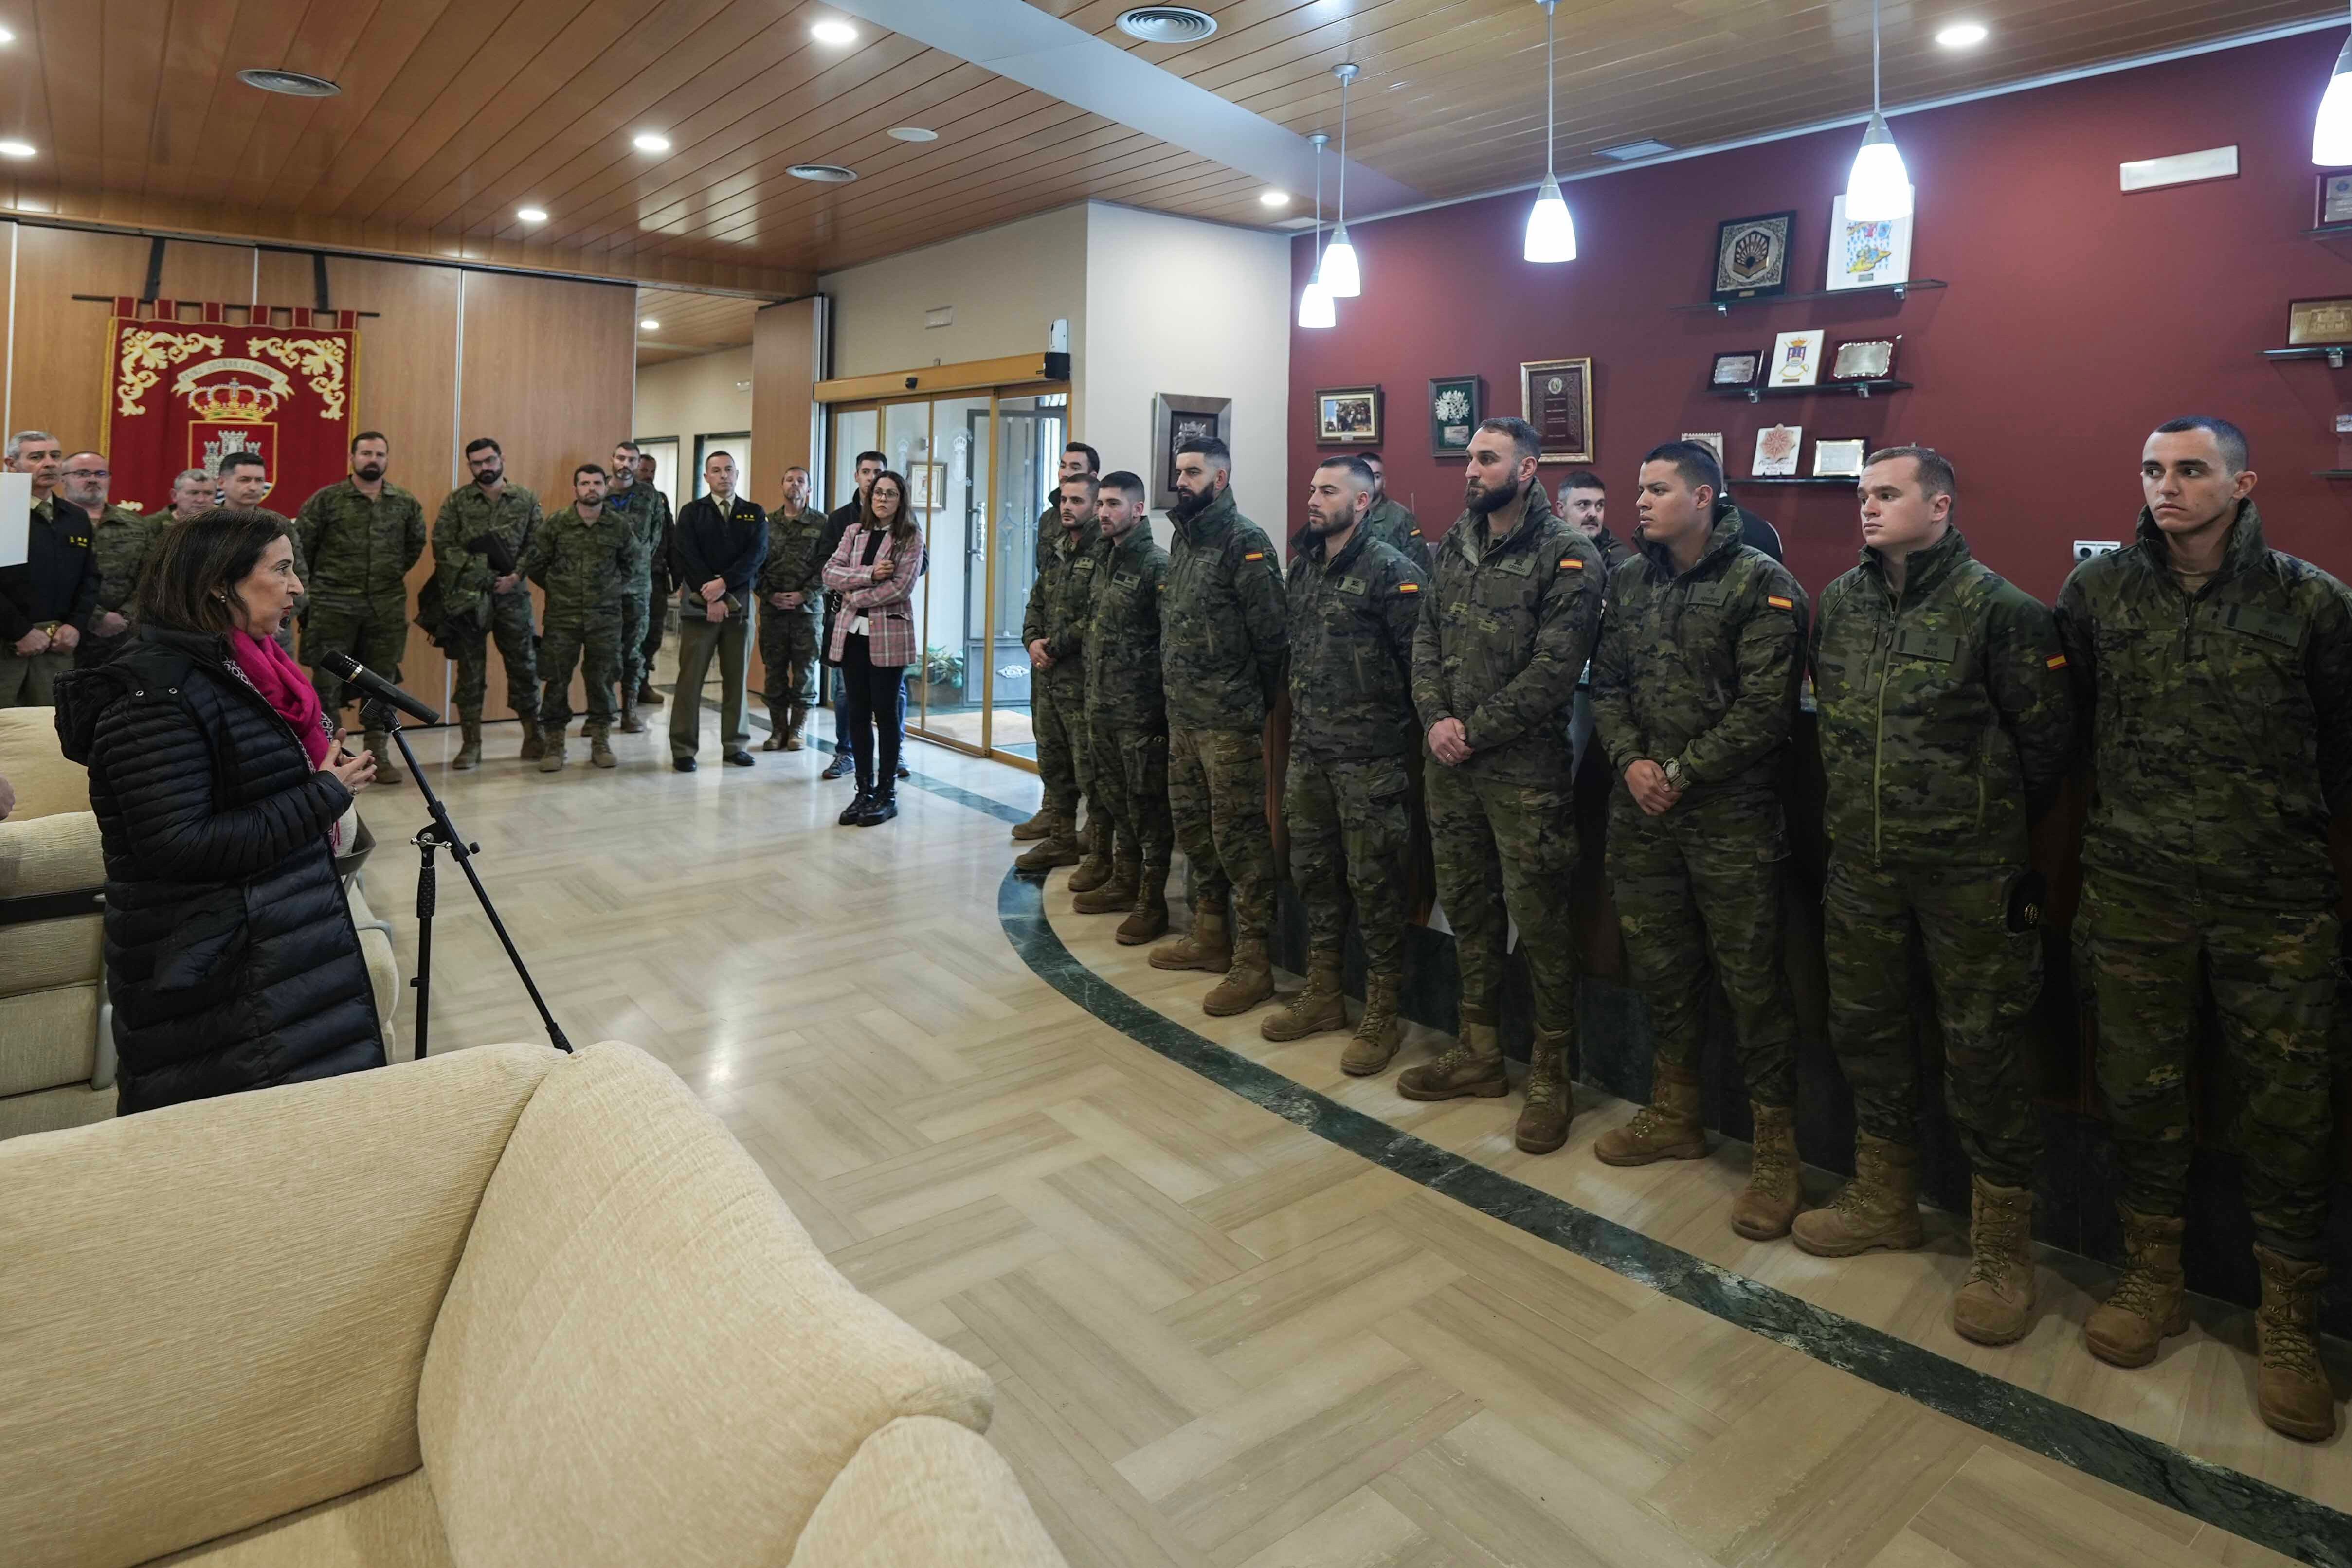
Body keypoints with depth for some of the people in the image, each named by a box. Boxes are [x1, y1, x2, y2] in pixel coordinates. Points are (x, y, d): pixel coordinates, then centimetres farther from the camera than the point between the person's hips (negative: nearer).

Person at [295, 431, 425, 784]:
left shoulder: (406, 503, 6)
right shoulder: (326, 499, -3)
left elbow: (416, 543, 20)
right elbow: (299, 544, 2)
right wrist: (317, 584, 6)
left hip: (388, 607, 3)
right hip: (333, 606, -3)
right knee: (328, 681, 1)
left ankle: (379, 756, 18)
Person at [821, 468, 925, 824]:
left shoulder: (911, 537, -1)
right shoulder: (855, 532, 12)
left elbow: (901, 586, -12)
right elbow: (830, 573, 1)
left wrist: (856, 596, -8)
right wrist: (869, 574, -13)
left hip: (888, 634, -4)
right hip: (852, 632, 4)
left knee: (886, 713, 2)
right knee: (858, 712, 7)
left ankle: (886, 793, 12)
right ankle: (864, 790, 16)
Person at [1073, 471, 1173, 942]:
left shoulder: (1156, 565, -12)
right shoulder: (1104, 564, 13)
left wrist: (1165, 708, -17)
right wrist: (1092, 693, 15)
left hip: (1141, 712, -8)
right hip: (1102, 708, 8)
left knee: (1148, 808, 0)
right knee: (1116, 802, 17)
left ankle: (1152, 902, 9)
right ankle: (1124, 884, 30)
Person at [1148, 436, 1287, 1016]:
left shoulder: (1244, 541, -12)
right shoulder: (1183, 538, 14)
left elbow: (1270, 630, -14)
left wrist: (1259, 701, -7)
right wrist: (1176, 688, 14)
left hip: (1228, 718, -9)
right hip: (1182, 713, 9)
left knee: (1238, 834, -4)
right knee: (1191, 823, 16)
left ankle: (1253, 959, 5)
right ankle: (1210, 934, 30)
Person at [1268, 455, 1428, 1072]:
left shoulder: (1393, 572, -12)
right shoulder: (1302, 567, 12)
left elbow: (1420, 661, -14)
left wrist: (1416, 733, -11)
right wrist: (1299, 717, 16)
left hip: (1370, 758, -7)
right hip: (1309, 750, 8)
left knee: (1374, 882, 1)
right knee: (1313, 873, 14)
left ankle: (1382, 1015, 14)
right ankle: (1321, 995, 29)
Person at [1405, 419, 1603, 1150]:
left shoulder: (1568, 557, -9)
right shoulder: (1454, 546, 11)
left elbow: (1552, 672, -16)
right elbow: (1426, 638, 9)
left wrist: (1473, 731, -14)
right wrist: (1436, 719, -6)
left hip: (1526, 769, -6)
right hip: (1451, 762, 7)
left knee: (1539, 923, 1)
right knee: (1467, 909, 15)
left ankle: (1550, 1075, 17)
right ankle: (1480, 1050, 31)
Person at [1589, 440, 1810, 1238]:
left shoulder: (1761, 584, -8)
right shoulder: (1629, 581, 10)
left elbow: (1765, 708, -14)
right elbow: (1607, 684, 10)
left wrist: (1682, 772, -14)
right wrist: (1631, 761, -6)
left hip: (1730, 814, -6)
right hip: (1640, 811, 6)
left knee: (1751, 978, -1)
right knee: (1658, 965, 15)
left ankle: (1776, 1149, 13)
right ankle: (1674, 1115, 33)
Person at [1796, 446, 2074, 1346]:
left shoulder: (1998, 610, -11)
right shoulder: (1839, 603, 6)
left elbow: (2046, 739, -5)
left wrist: (1995, 823, 4)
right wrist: (1854, 807, 13)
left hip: (1970, 868, -5)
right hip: (1861, 860, 6)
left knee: (1982, 1050, 1)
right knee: (1864, 1029, 15)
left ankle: (2003, 1248, 18)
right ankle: (1884, 1203, 33)